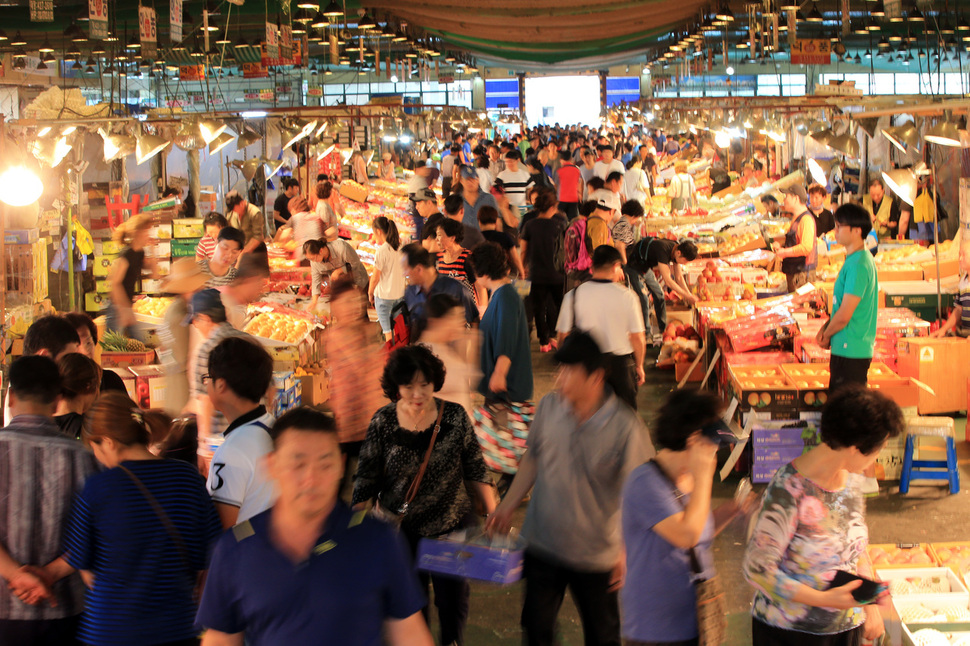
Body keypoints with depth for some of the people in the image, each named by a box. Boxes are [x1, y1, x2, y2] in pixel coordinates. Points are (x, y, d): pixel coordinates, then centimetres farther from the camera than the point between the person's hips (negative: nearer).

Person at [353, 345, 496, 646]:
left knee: (453, 600, 11)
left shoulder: (454, 416, -8)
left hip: (451, 528, 0)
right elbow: (366, 480, -2)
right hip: (401, 531, 0)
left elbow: (476, 469, 1)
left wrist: (494, 514, -2)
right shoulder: (383, 423, -9)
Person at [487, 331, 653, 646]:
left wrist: (627, 552, -14)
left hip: (596, 555, -3)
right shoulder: (549, 407, -8)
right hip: (541, 544, 4)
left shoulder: (625, 427, -21)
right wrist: (507, 507, 6)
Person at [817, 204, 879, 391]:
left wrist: (826, 335, -4)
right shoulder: (858, 259, 13)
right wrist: (825, 327, 6)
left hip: (851, 351, -10)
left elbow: (844, 315, -21)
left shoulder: (858, 265, -19)